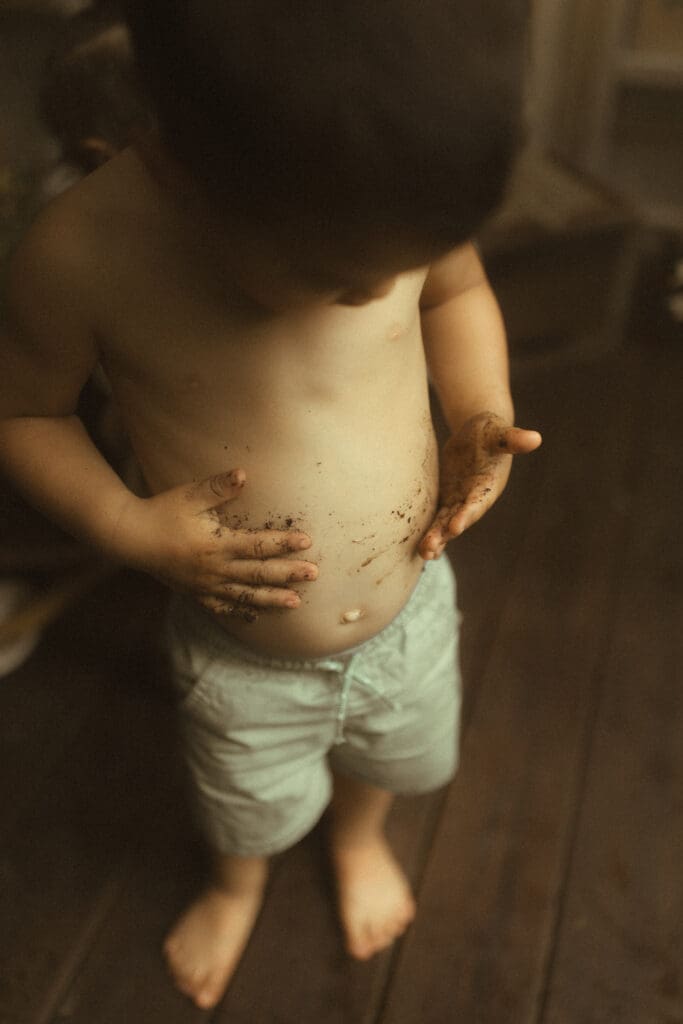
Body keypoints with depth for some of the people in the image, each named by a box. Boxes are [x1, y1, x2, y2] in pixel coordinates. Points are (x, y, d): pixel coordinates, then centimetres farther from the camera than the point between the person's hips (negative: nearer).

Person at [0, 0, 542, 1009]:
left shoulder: (401, 193, -22)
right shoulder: (86, 256, -30)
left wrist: (486, 418, -16)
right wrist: (129, 527, -26)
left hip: (412, 607, 3)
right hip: (245, 661, -2)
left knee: (394, 758, 32)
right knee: (249, 808, 28)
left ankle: (359, 835, 70)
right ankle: (239, 883, 67)